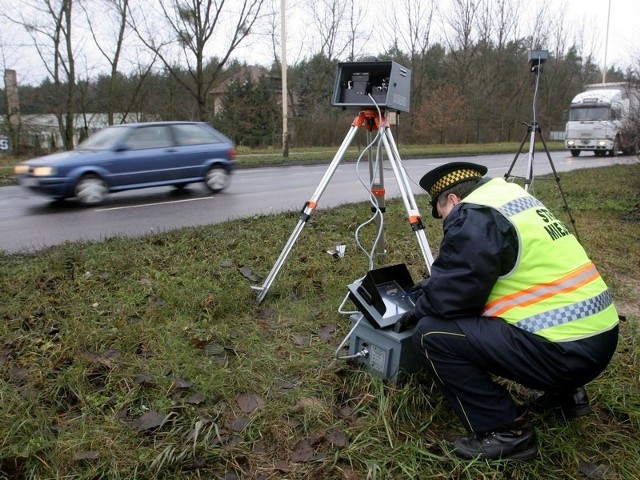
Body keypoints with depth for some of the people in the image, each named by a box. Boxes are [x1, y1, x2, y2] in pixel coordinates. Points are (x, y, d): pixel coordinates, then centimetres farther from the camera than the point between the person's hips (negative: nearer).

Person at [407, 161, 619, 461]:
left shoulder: (473, 216, -13)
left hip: (566, 348, -10)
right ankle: (564, 392, 28)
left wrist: (420, 307, 8)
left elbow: (448, 298, -13)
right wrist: (428, 291, 24)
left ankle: (505, 431, 0)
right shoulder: (515, 199, 17)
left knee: (431, 334, -10)